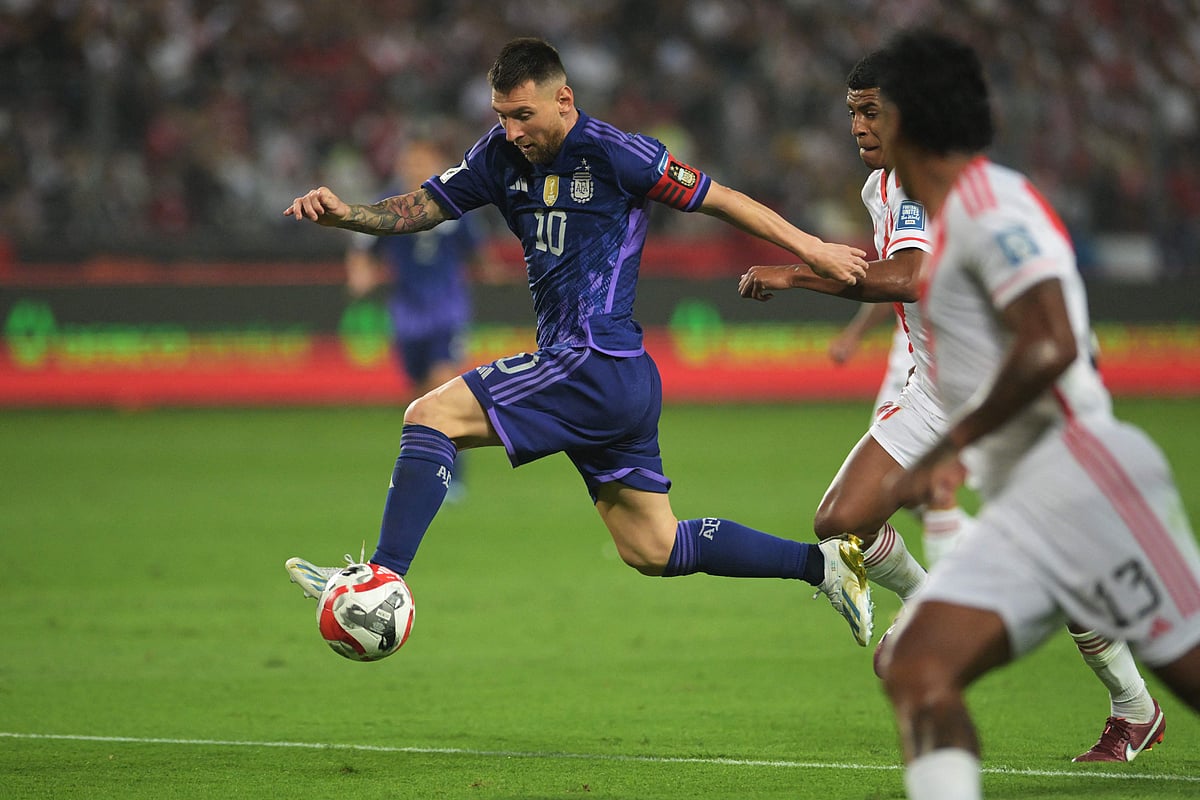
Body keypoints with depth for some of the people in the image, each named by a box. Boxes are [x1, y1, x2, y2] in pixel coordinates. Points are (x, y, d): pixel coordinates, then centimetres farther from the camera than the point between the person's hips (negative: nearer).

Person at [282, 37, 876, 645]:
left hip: (597, 364, -9)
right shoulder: (502, 155, 11)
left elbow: (719, 200, -3)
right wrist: (346, 214, -6)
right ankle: (823, 563, 21)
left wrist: (811, 249, -1)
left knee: (430, 417, -15)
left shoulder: (612, 153, -10)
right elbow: (423, 206, 12)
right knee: (653, 550, 14)